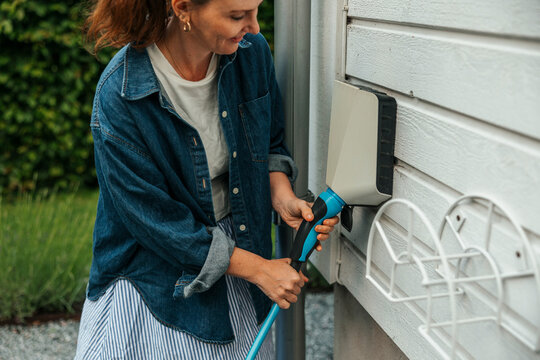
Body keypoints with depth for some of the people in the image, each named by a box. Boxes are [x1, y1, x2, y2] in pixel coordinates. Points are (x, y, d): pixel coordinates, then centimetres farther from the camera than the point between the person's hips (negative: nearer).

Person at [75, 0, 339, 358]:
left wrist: (281, 195, -14)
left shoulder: (251, 51, -10)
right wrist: (258, 268, -19)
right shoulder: (119, 97, -26)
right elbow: (156, 221, -21)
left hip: (238, 245, 5)